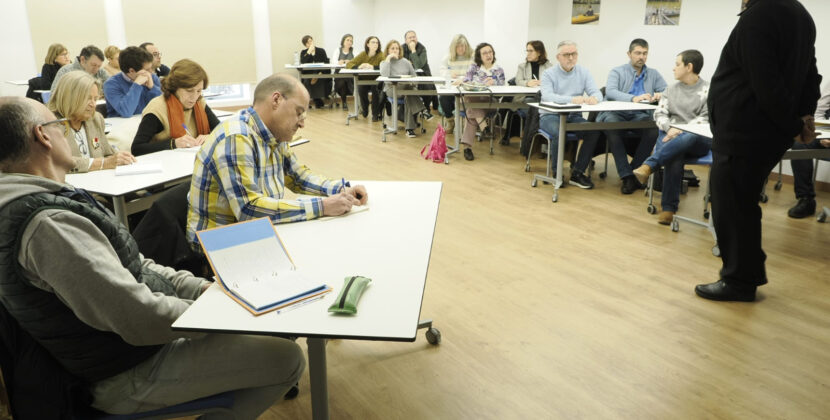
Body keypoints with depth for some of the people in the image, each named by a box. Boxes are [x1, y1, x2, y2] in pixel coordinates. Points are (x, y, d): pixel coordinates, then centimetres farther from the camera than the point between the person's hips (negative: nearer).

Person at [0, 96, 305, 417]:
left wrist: (199, 287, 2)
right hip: (131, 374, -10)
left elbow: (127, 264, 11)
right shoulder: (48, 224, -29)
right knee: (287, 358, -11)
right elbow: (141, 319, -30)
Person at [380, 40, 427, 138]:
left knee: (410, 94, -34)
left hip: (406, 87, 2)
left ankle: (410, 128, -34)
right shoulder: (384, 63, 10)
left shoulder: (405, 62, 17)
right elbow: (384, 75, -12)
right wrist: (388, 59, -8)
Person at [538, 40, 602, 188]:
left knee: (594, 130, -23)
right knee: (559, 132, -36)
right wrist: (572, 99, -37)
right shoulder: (549, 74, -3)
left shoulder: (583, 72, 9)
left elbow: (596, 92, -2)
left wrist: (594, 98, -29)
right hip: (550, 115, -4)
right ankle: (557, 172, -16)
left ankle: (577, 173, -14)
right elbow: (547, 96, -22)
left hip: (573, 116, 4)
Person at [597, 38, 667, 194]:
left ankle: (635, 170, -17)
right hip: (615, 113, -2)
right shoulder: (617, 72, 10)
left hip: (640, 116, 2)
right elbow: (610, 92, -11)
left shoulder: (653, 74, 22)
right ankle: (627, 177, -34)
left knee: (654, 128, -31)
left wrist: (660, 95, -13)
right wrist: (633, 98, -27)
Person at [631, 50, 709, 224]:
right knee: (674, 156, -33)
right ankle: (668, 208, -34)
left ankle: (648, 165, -44)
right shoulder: (672, 89, 20)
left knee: (689, 138, -40)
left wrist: (681, 130, -21)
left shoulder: (708, 90, 4)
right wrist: (670, 128, -12)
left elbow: (706, 118, -7)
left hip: (697, 140, -3)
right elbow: (660, 114, 10)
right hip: (670, 135, 3)